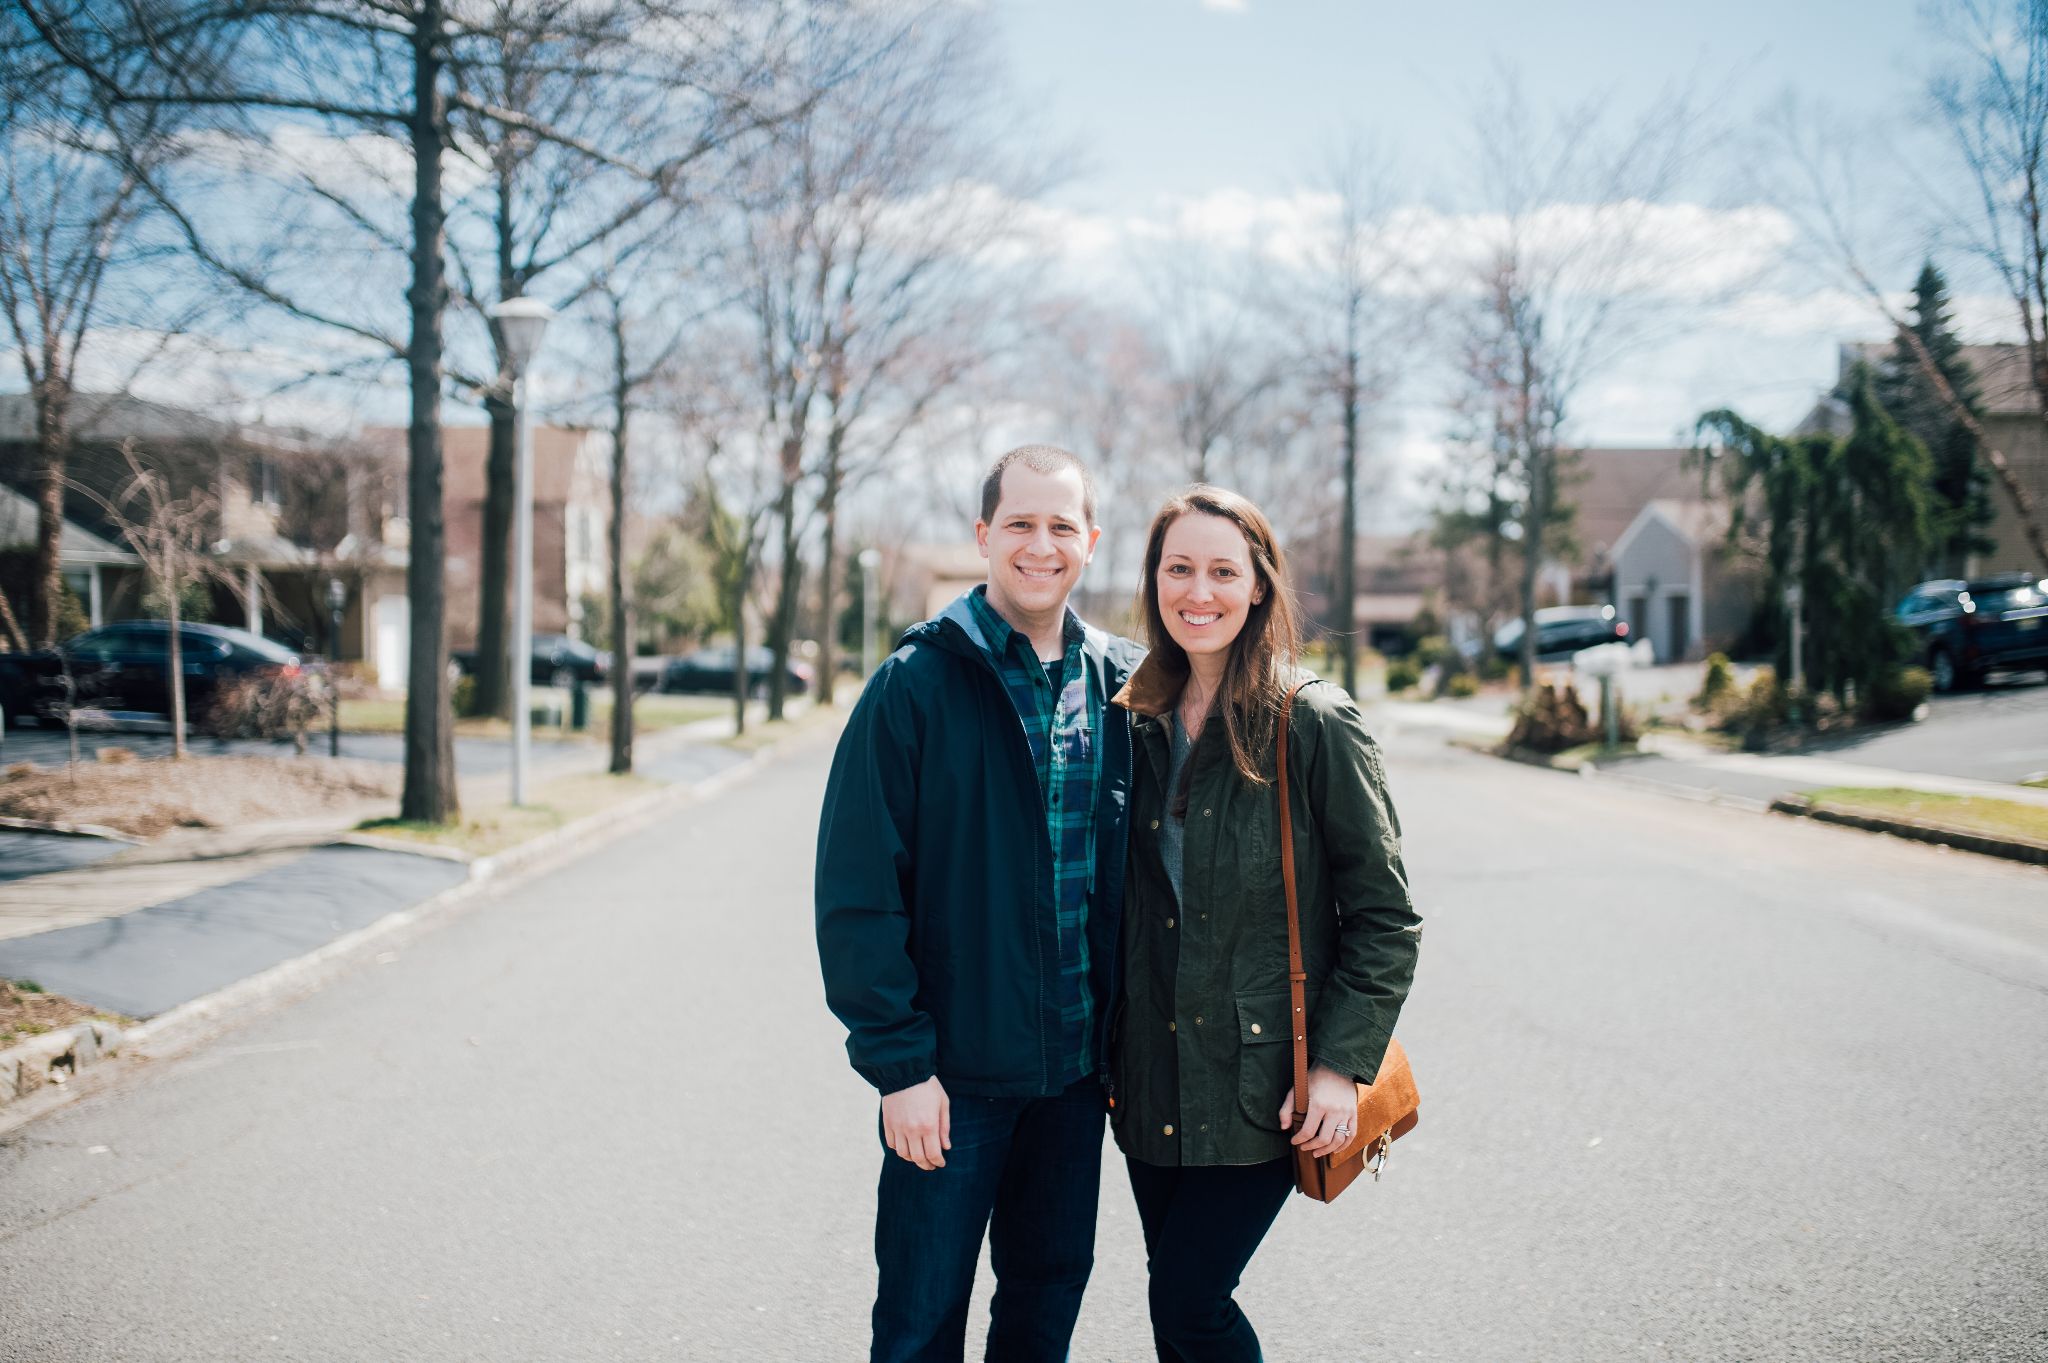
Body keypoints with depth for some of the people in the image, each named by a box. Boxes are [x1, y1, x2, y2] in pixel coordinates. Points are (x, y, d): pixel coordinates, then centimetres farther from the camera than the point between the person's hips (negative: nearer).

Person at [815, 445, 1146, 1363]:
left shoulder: (1122, 685, 5)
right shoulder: (918, 683, -9)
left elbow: (1132, 873, 11)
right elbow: (857, 889, -12)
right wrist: (898, 1061, -14)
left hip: (1077, 1061, 4)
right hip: (953, 1068, -4)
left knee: (1050, 1288, 16)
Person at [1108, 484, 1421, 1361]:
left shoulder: (1316, 725, -9)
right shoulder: (1138, 726, 7)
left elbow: (1384, 915, -8)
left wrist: (1341, 1065, -14)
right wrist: (1111, 1051, 11)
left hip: (1260, 1080, -5)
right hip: (1153, 1081, 5)